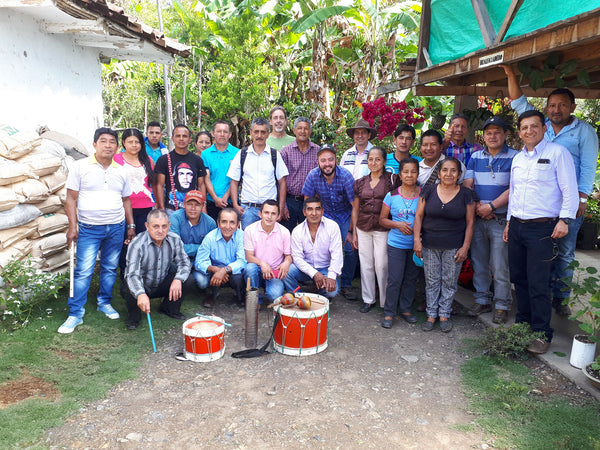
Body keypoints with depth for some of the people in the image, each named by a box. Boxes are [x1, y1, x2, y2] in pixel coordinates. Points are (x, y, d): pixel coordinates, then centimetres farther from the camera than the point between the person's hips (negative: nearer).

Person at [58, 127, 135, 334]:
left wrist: (131, 225, 12)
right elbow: (71, 198, -3)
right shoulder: (80, 167, -1)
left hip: (116, 227, 4)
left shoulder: (121, 171, 10)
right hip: (89, 228, -3)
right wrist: (72, 226, -9)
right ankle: (75, 314, 4)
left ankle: (105, 302, 28)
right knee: (83, 271, -5)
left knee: (110, 268, 11)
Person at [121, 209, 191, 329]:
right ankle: (134, 316, -1)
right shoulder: (137, 244, -26)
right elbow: (132, 273, -36)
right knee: (127, 288, -34)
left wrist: (178, 279, -33)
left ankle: (171, 309, 3)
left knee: (180, 276, -22)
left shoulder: (174, 240, -12)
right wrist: (141, 294, -56)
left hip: (161, 287, 3)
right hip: (141, 288, -3)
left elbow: (184, 263, -10)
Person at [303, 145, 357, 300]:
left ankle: (346, 285, 5)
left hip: (345, 215, -1)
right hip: (325, 215, 1)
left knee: (350, 248, -12)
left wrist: (351, 231, -16)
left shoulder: (345, 176, -22)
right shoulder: (313, 176, -17)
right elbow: (307, 202, -5)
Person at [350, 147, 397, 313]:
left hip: (383, 229, -3)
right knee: (366, 265, 10)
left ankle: (386, 302, 15)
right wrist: (354, 232, 10)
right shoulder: (360, 182, 8)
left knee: (382, 266, -1)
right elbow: (355, 209, 12)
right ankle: (368, 299, 24)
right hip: (363, 229, 4)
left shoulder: (391, 179, -2)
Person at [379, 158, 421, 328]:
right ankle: (389, 313, 12)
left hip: (416, 244, 2)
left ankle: (405, 309, 28)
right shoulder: (392, 195, -2)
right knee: (394, 279, -2)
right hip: (396, 244, -2)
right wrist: (398, 225, -14)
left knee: (411, 278, 11)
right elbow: (382, 219, 3)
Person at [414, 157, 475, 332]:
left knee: (449, 282, 6)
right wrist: (417, 240, -5)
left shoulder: (466, 194, 0)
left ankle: (444, 314, 21)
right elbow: (419, 215, 3)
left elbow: (470, 222, 2)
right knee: (431, 281, 7)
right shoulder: (428, 191, 1)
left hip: (454, 247, 0)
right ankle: (431, 314, 19)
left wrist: (465, 246, -4)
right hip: (430, 245, 1)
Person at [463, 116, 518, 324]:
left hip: (501, 220, -4)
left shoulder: (515, 157, -3)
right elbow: (467, 185, 6)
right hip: (477, 219, 4)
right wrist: (477, 206, -8)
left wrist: (491, 206, -17)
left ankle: (502, 306, 14)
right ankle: (482, 300, 26)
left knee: (500, 266, 0)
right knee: (478, 263, 11)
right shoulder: (475, 157, 11)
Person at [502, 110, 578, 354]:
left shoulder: (557, 153, -5)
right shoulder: (518, 158, 15)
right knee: (519, 279, 11)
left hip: (542, 228, -6)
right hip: (517, 226, 6)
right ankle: (522, 323, 25)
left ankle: (541, 334, 6)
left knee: (538, 284, -5)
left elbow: (570, 190, -8)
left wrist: (564, 219, -17)